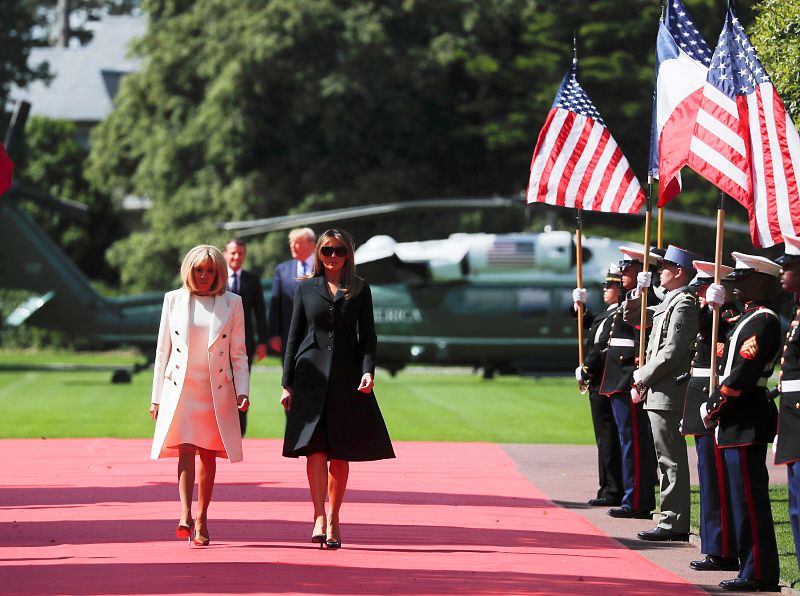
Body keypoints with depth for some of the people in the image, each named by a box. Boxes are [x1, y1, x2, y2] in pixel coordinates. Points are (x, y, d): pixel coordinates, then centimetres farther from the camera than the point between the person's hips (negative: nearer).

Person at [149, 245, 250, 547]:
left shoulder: (232, 304, 6)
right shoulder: (173, 300, 7)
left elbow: (238, 354, 7)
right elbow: (162, 350, 9)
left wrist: (242, 391, -4)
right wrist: (156, 398, 7)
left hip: (217, 392, 1)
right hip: (180, 389, -1)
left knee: (208, 455, 4)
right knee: (186, 449, -16)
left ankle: (202, 520, 13)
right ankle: (185, 516, -28)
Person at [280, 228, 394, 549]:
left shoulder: (360, 289, 9)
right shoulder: (306, 288, 10)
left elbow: (367, 336, 7)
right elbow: (294, 336, 10)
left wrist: (368, 371, -10)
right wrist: (287, 383, 4)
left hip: (347, 378, 0)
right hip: (311, 375, 0)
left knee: (340, 453, 2)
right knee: (315, 447, -12)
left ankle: (333, 521, 11)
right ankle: (320, 517, -18)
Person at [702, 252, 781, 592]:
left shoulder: (764, 320, -15)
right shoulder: (749, 317, 17)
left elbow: (743, 372, -21)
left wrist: (714, 407, -14)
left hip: (746, 422, -10)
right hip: (739, 419, 10)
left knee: (749, 498, -7)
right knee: (748, 497, 12)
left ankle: (759, 575, -5)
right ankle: (756, 571, 16)